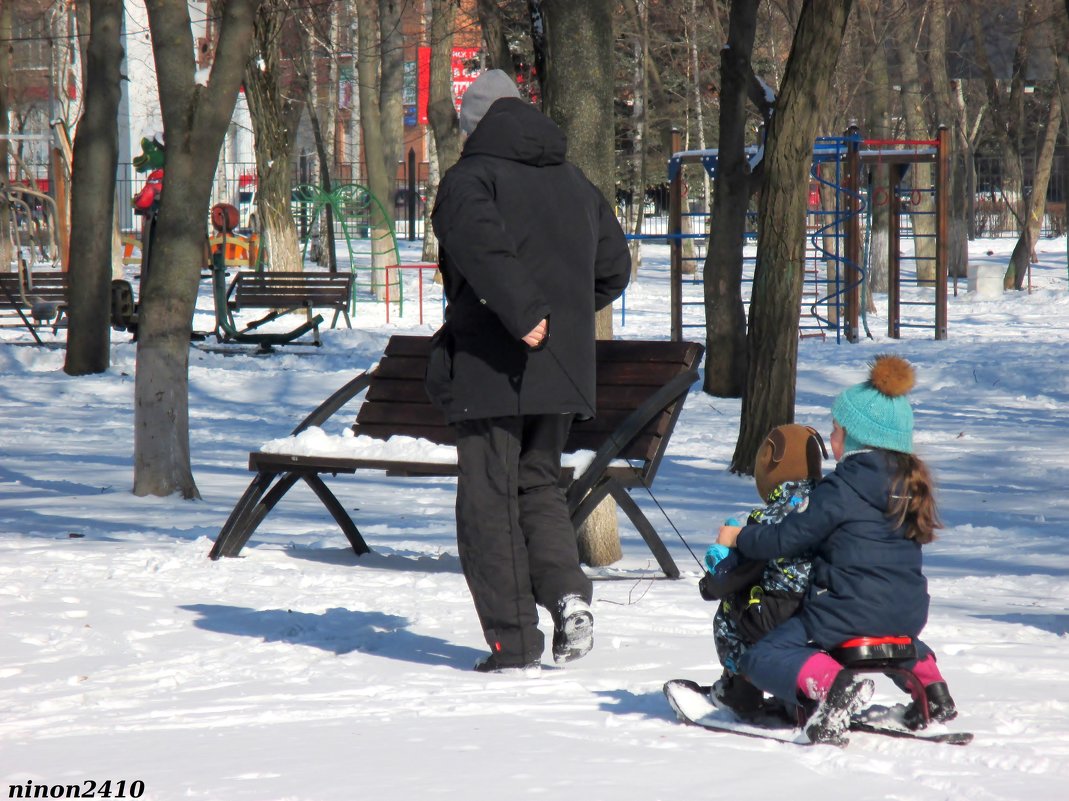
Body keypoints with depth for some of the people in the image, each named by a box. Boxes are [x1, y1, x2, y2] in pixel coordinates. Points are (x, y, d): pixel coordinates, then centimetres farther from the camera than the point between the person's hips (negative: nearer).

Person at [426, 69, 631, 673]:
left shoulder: (470, 178, -7)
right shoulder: (574, 182, 14)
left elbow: (481, 246, -28)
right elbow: (614, 266, 19)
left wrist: (522, 313, -30)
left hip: (491, 370, -6)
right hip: (564, 369, 6)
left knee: (490, 498, 1)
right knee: (538, 484, 20)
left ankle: (514, 641, 0)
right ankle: (568, 591, -3)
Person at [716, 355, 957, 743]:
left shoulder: (843, 488, -13)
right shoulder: (911, 482, 10)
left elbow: (789, 537, -11)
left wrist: (739, 537, 8)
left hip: (851, 612, -8)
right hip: (909, 615, 8)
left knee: (759, 659, -5)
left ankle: (830, 683, -32)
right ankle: (930, 684, 21)